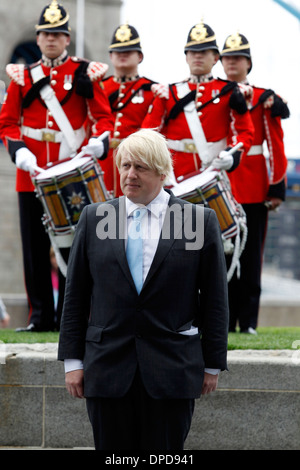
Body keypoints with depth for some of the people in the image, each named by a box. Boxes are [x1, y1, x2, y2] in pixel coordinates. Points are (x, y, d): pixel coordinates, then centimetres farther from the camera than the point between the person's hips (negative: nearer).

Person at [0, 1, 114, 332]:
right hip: (33, 174, 2)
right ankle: (40, 315, 10)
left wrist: (98, 143, -18)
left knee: (72, 245, -1)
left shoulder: (85, 74, 5)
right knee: (35, 247, 3)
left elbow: (104, 117, 3)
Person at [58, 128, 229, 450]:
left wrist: (213, 364, 3)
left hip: (172, 371, -2)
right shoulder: (94, 218, 9)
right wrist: (72, 359, 5)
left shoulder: (201, 221, 3)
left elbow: (214, 299, 5)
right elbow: (75, 294, 10)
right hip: (107, 369, 2)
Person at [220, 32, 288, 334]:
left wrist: (277, 187, -4)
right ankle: (223, 321, 8)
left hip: (254, 192, -2)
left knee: (250, 256, 1)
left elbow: (276, 147, 1)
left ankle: (248, 322, 5)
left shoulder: (264, 99, 4)